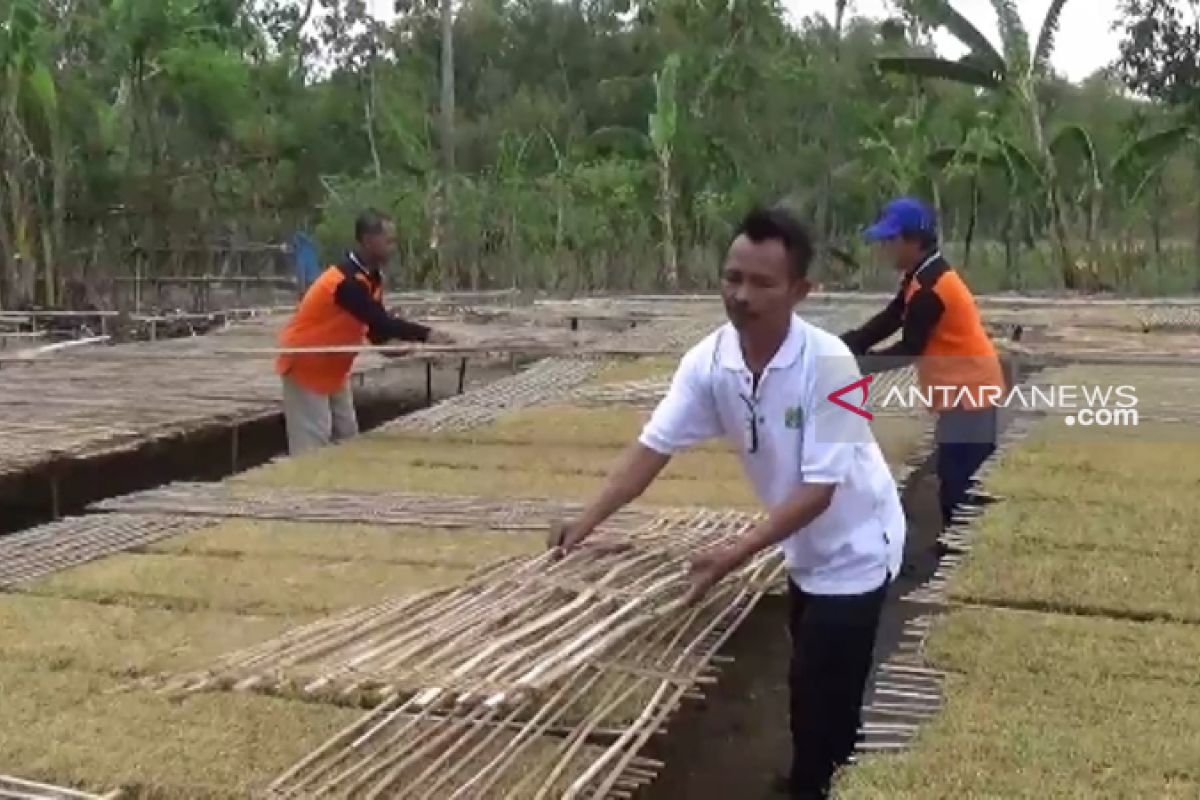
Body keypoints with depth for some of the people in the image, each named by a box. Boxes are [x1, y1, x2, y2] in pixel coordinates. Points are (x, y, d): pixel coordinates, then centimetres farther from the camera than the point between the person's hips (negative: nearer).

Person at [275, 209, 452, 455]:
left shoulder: (371, 277, 1)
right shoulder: (347, 280, -30)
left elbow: (375, 325, 1)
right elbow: (380, 321, -35)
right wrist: (425, 334, -36)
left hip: (332, 368, 10)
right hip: (305, 364, -10)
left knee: (347, 437, 10)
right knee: (312, 445, -11)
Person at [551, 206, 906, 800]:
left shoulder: (827, 364, -31)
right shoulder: (708, 361, -15)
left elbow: (819, 488, -30)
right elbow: (654, 447, -13)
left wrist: (737, 554, -37)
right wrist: (585, 523, -22)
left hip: (853, 551, -6)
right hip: (804, 551, 6)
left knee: (824, 701, -3)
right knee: (811, 694, 22)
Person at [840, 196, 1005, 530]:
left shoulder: (931, 287, -22)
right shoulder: (922, 278, 10)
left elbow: (910, 349, -21)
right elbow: (887, 322, 8)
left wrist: (856, 364, -15)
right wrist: (841, 346, -4)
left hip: (970, 392, -11)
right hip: (964, 390, 11)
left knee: (958, 484, -7)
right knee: (953, 478, 17)